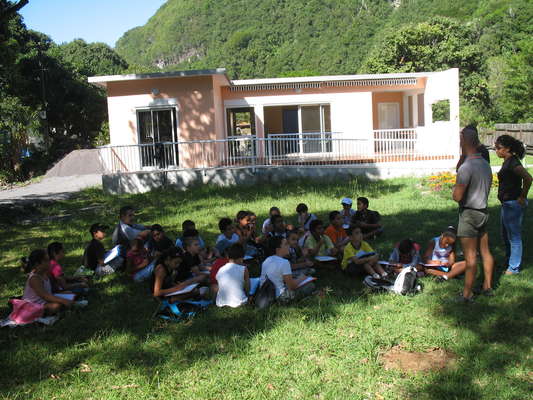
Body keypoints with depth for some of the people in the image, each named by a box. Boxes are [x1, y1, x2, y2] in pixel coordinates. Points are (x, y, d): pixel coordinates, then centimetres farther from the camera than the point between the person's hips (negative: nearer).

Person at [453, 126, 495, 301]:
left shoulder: (466, 167, -21)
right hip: (483, 211, 8)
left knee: (470, 256, -3)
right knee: (485, 251, 16)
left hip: (469, 214, -8)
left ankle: (467, 294, 4)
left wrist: (455, 188, -2)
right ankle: (487, 286, 28)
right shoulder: (486, 164, 7)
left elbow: (457, 197, -22)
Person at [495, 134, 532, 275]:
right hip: (507, 204, 11)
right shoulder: (507, 162, 10)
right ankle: (508, 262, 37)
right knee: (506, 235, 22)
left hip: (513, 204, -11)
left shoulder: (512, 163, -20)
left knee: (514, 237, 1)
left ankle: (513, 268, 11)